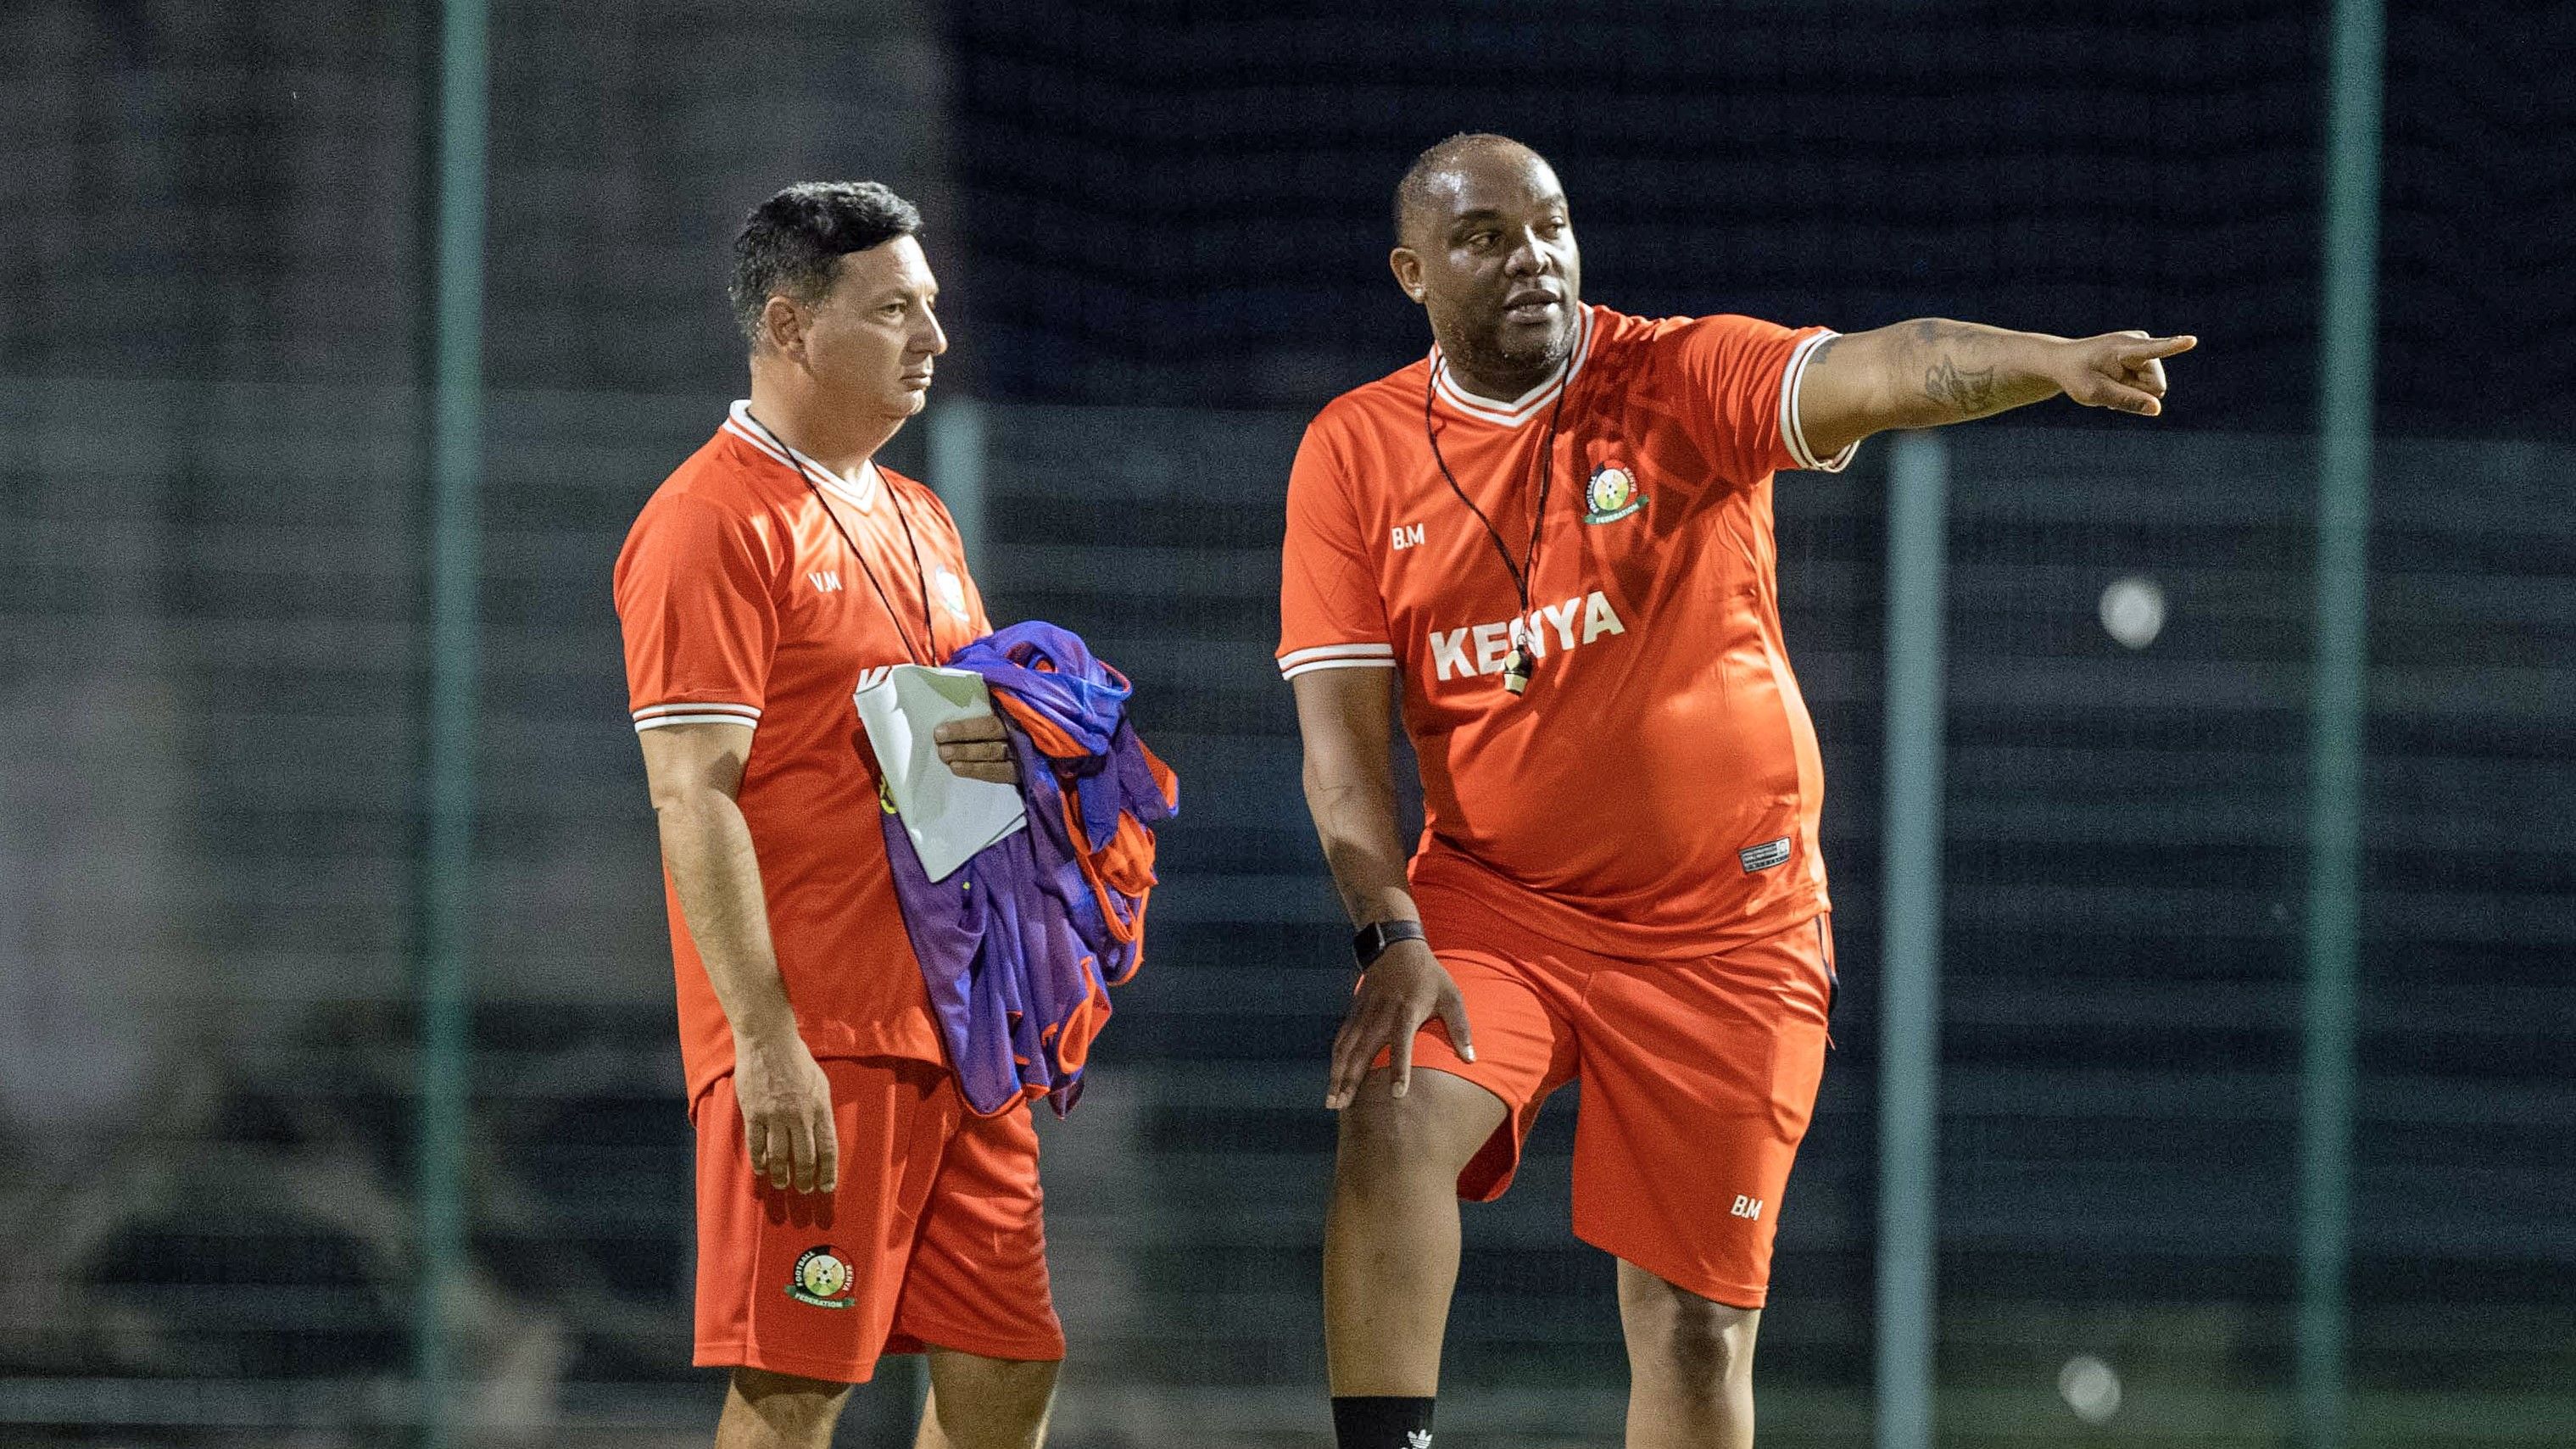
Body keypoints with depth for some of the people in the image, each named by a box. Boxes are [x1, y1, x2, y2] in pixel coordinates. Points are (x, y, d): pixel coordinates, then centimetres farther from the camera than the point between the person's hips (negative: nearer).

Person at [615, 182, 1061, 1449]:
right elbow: (693, 798, -15)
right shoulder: (714, 524, -9)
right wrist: (767, 1044, -21)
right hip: (816, 1036, -9)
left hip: (957, 1026, 9)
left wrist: (996, 755, 2)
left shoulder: (916, 521, 19)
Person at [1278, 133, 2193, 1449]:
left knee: (1694, 1321, 1)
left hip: (1727, 929, -1)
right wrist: (1391, 937, -17)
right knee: (1394, 1120, -27)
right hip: (1490, 897, 1)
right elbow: (1341, 732, -3)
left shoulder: (1682, 381, -8)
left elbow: (1884, 371, -27)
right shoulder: (1356, 453, -2)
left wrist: (2050, 359, -47)